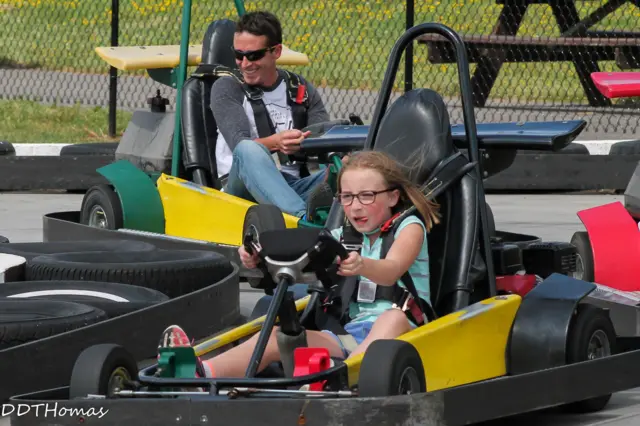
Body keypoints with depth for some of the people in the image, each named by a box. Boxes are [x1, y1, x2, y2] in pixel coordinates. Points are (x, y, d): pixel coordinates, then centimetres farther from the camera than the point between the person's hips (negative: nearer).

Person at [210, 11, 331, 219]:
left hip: (291, 189, 3)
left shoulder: (301, 89, 14)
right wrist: (275, 142, -35)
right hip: (243, 185, -3)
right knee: (249, 151, -36)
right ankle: (304, 218, -58)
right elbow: (240, 145, -13)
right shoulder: (226, 88, 4)